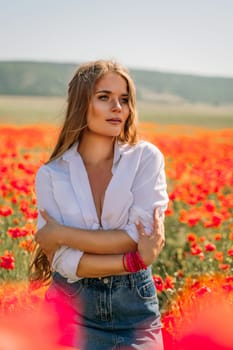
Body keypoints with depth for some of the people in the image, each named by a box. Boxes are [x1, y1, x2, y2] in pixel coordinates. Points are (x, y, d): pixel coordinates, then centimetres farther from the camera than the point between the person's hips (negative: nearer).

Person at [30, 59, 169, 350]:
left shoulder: (146, 158, -6)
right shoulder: (51, 175, -4)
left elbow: (141, 237, -15)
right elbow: (65, 261, -11)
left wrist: (61, 234, -14)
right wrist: (134, 261, -20)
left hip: (135, 305, 0)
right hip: (73, 307, 1)